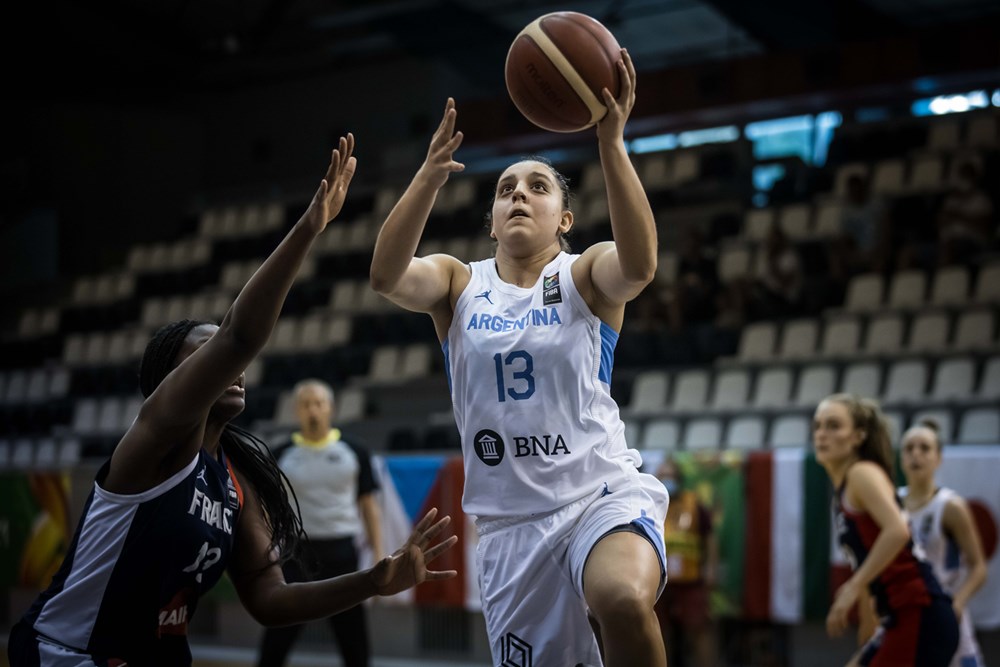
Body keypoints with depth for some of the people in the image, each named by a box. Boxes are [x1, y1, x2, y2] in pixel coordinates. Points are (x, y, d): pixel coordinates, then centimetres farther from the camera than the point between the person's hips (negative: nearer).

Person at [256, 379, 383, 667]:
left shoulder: (353, 453, 5)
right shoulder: (281, 456, 4)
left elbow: (369, 505, 7)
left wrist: (378, 555, 1)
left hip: (341, 554, 1)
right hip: (295, 553, -1)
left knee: (354, 640, 6)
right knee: (276, 640, -2)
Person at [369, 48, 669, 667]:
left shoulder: (585, 276, 2)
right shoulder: (459, 284, 9)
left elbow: (639, 265, -23)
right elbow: (387, 275, -14)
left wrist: (612, 145, -35)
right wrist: (429, 179, -31)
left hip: (603, 493, -3)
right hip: (511, 519, 4)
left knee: (623, 599, -35)